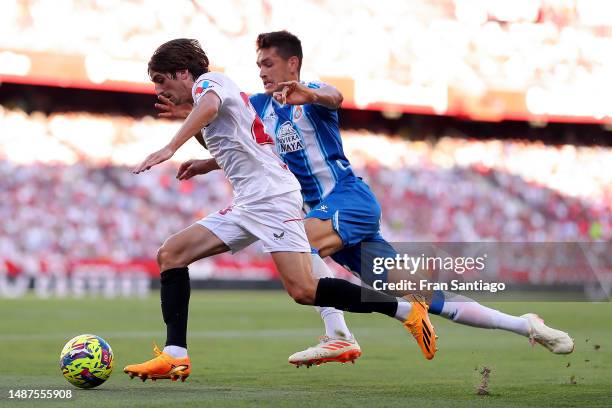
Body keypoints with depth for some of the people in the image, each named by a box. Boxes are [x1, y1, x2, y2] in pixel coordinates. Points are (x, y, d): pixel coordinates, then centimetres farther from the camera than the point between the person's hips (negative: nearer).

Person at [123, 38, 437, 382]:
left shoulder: (208, 80, -2)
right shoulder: (217, 91, 26)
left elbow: (209, 105, -28)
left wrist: (170, 148, -36)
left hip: (271, 195, -10)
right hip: (247, 205, 10)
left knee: (304, 291, -20)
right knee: (171, 254, 1)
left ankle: (406, 309, -8)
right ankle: (175, 356, -5)